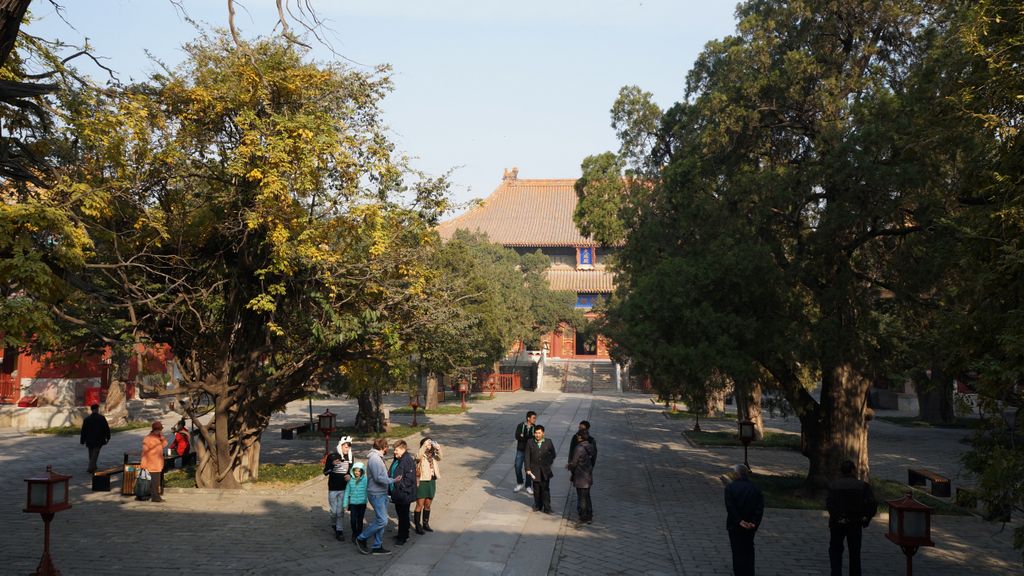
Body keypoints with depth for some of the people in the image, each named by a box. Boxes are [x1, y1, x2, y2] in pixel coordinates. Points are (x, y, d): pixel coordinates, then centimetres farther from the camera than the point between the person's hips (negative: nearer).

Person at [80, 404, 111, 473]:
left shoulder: (87, 419, -1)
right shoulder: (102, 418, -7)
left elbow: (83, 430, 1)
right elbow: (107, 428, -4)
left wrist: (83, 440, 8)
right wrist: (108, 437, 8)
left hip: (89, 440, 3)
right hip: (99, 440, -3)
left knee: (91, 454, 18)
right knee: (95, 454, -2)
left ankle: (93, 467, 29)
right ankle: (91, 468, -12)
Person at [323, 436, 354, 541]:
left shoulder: (349, 457, 2)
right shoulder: (332, 456, -8)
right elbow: (325, 472, -6)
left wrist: (350, 475, -7)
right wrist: (332, 464, -24)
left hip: (344, 488, 2)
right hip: (333, 488, -2)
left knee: (340, 511, 2)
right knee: (334, 511, 5)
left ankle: (339, 531, 10)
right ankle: (334, 526, 31)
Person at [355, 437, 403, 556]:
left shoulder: (378, 457, 14)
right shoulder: (374, 458, -18)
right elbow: (378, 478, -23)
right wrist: (393, 480, -19)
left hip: (382, 494, 10)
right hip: (376, 494, -10)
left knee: (381, 521, 12)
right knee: (382, 521, -10)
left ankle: (377, 546, 17)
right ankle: (362, 539, 4)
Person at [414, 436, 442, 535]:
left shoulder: (433, 455, 5)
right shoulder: (420, 456, -8)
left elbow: (440, 456, -14)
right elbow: (418, 457, -32)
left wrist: (436, 446, -25)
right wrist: (425, 445, -32)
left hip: (432, 482, 5)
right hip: (421, 482, -5)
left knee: (427, 505, 15)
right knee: (420, 505, 1)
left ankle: (426, 524, 27)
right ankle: (417, 526, 9)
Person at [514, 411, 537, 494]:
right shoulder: (520, 426, -5)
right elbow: (517, 436, -16)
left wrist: (523, 436, -19)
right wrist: (529, 437, -21)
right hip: (520, 450, 0)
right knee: (518, 467, 2)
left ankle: (528, 486, 18)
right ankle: (520, 483, 25)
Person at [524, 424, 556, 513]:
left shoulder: (548, 442, -1)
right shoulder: (530, 443, -2)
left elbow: (553, 454, 12)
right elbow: (527, 457, -2)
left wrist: (549, 463, 4)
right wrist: (528, 469, -8)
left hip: (545, 470, -1)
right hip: (535, 470, 1)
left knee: (545, 489, -1)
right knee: (536, 489, 10)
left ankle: (547, 508, 3)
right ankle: (538, 505, 25)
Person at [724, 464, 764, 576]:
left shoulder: (730, 487, -11)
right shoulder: (755, 489, 0)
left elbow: (730, 506, -19)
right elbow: (760, 508, -8)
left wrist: (739, 521, -19)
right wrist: (754, 522, -14)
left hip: (735, 525, -4)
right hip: (751, 526, 4)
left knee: (738, 551, 7)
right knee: (748, 550, 20)